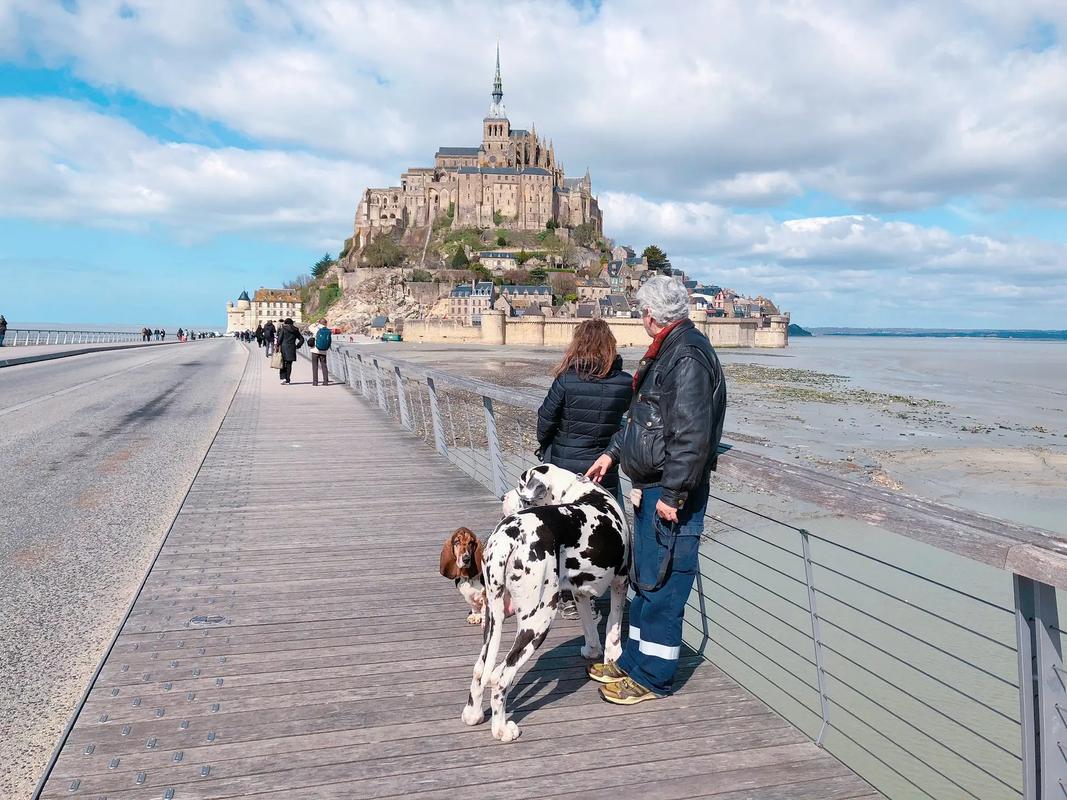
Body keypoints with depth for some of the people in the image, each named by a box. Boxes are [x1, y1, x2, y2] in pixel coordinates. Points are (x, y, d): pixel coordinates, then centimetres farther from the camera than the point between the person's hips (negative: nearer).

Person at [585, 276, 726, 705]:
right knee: (645, 579, 18)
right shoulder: (666, 351, 14)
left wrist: (673, 493, -23)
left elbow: (693, 435, -24)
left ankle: (653, 677, 13)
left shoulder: (689, 356, -19)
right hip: (651, 486, 10)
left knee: (662, 585, 0)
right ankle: (633, 661, 31)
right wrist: (613, 452, 23)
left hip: (672, 493, -10)